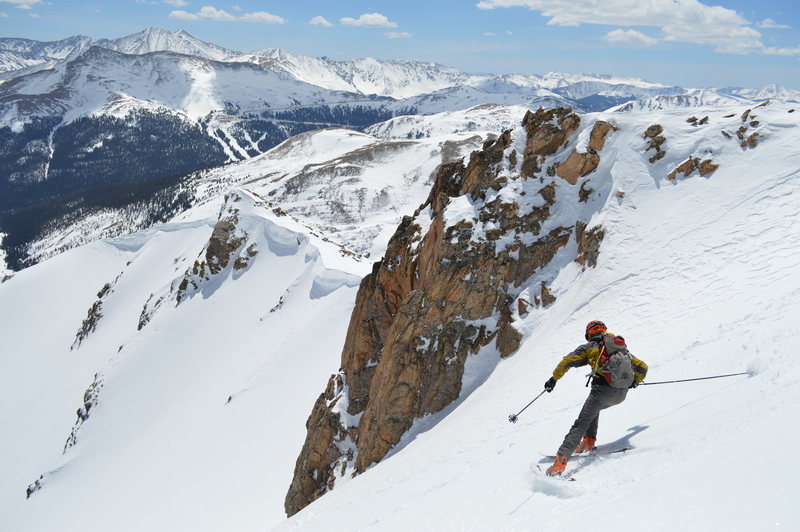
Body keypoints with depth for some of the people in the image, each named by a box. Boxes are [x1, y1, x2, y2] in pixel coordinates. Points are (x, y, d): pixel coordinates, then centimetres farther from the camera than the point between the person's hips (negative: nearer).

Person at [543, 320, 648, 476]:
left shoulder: (590, 347, 11)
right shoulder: (622, 348, 24)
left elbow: (567, 361, 1)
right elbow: (642, 367, 28)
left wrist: (554, 378, 11)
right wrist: (636, 381, 46)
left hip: (603, 391, -5)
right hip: (621, 394, 5)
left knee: (581, 425, -3)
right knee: (594, 408, 33)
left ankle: (561, 460, -15)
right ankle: (589, 441, 22)